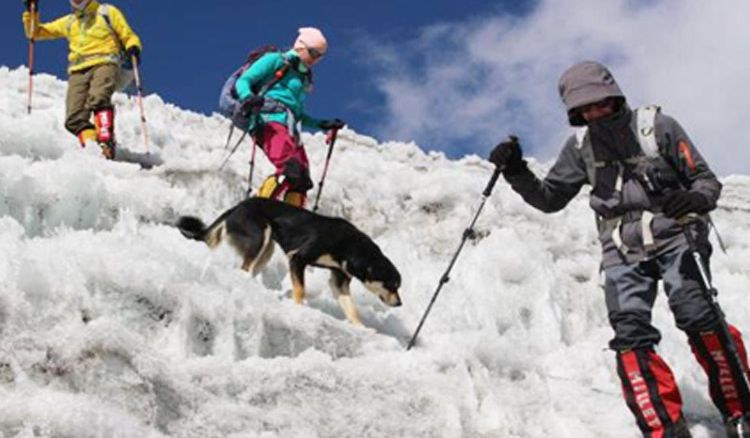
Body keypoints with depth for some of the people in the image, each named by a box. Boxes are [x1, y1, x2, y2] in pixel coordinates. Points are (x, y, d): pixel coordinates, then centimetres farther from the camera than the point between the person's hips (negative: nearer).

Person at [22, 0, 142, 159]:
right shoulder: (68, 22, 30)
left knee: (97, 99, -36)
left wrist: (133, 48, -7)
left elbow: (129, 37, 15)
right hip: (78, 70, 5)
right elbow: (35, 32, 34)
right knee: (75, 118, -20)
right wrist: (31, 13, 16)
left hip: (104, 63, -5)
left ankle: (106, 142, -47)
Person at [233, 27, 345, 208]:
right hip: (271, 120, -8)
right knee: (289, 169, -31)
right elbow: (243, 81, 2)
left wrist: (323, 125, 26)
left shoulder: (303, 77, 31)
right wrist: (247, 97, -21)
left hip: (290, 129, 8)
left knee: (301, 181, -6)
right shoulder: (275, 60, 11)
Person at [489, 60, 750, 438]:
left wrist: (696, 199, -23)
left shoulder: (657, 127, -1)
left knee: (698, 318, -21)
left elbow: (706, 179, 0)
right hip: (622, 254, 3)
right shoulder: (580, 147, 10)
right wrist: (517, 173, 0)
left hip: (672, 239, -3)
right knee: (630, 336, -15)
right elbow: (549, 198, 18)